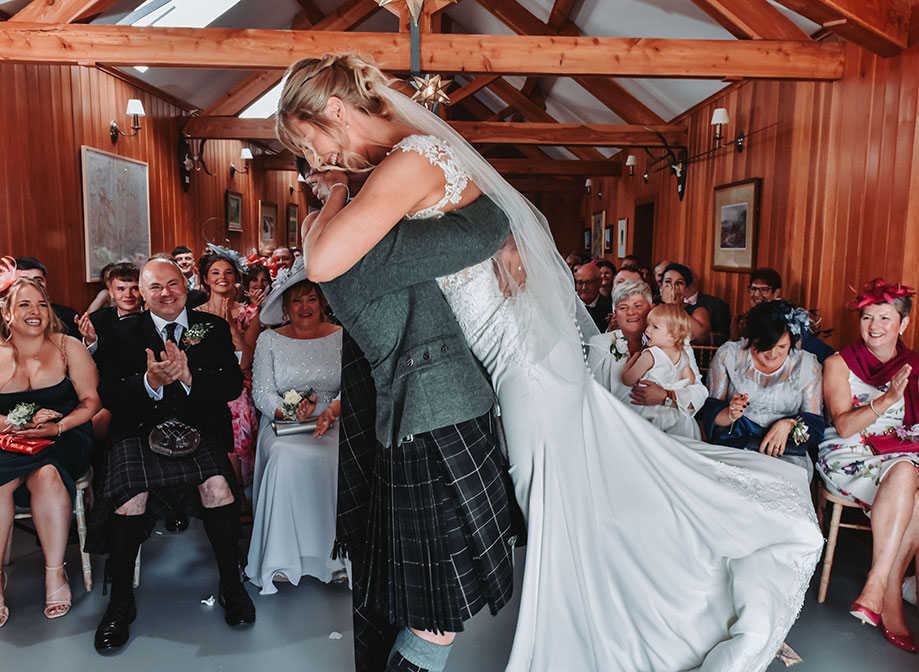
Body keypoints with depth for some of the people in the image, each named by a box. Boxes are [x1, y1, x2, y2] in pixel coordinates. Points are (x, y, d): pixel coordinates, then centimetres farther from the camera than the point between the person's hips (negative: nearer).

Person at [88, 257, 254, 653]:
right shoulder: (122, 335, 9)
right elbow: (110, 397, 0)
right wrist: (150, 382, -21)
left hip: (199, 430, 0)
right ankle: (121, 603, -3)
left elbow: (232, 386, 0)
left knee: (217, 485, -27)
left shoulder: (213, 329, 9)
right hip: (140, 431, 1)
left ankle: (231, 586, -6)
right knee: (130, 497, -26)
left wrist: (188, 377, -18)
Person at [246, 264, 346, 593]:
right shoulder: (269, 340, 10)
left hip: (331, 423, 0)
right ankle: (283, 558, -20)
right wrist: (288, 411, -17)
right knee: (287, 458, -32)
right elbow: (263, 392, 4)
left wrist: (331, 411, -20)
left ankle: (333, 554, -18)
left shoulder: (341, 337, 9)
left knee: (331, 459, -32)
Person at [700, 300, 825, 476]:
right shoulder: (728, 355, 1)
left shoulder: (807, 365, 4)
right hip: (733, 441, -1)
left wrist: (789, 425, -15)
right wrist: (730, 414, -21)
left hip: (786, 449, 1)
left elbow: (814, 422, 6)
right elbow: (710, 412, 2)